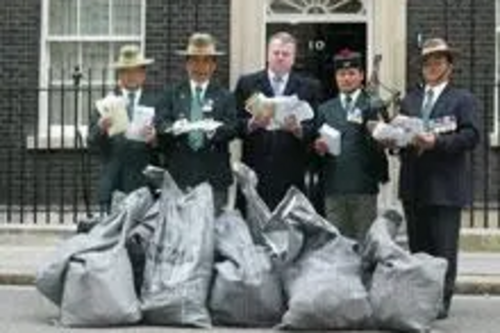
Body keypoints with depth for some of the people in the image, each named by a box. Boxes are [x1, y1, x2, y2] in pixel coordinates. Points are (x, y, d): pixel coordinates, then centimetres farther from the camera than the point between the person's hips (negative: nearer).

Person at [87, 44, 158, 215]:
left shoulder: (155, 102, 6)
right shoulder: (107, 101, 10)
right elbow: (92, 143, 5)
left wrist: (154, 138, -18)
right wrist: (101, 128, -15)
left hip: (145, 183, -1)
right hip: (112, 184, 1)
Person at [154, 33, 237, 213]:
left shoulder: (224, 96, 10)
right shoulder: (171, 94, 12)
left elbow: (232, 128, -1)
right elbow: (159, 123, 1)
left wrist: (215, 131, -23)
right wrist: (173, 128, -21)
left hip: (214, 177, 0)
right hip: (178, 177, 0)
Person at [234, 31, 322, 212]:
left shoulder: (309, 87, 11)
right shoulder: (246, 83, 12)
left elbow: (315, 128, 4)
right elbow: (235, 125, 6)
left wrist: (297, 129, -16)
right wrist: (252, 124, -14)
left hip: (291, 175, 0)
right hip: (255, 173, 0)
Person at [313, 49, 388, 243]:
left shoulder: (373, 106, 4)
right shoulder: (325, 109, 16)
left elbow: (380, 145, -5)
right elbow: (317, 144, 14)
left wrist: (362, 125, -22)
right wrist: (319, 148, -8)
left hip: (363, 185, -3)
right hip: (333, 186, 3)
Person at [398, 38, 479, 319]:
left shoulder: (463, 99, 3)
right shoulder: (410, 100, 19)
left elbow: (471, 136, -9)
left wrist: (437, 141, -20)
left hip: (445, 185, -5)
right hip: (414, 185, 5)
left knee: (443, 248, -3)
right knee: (418, 246, 10)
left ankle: (441, 301, 3)